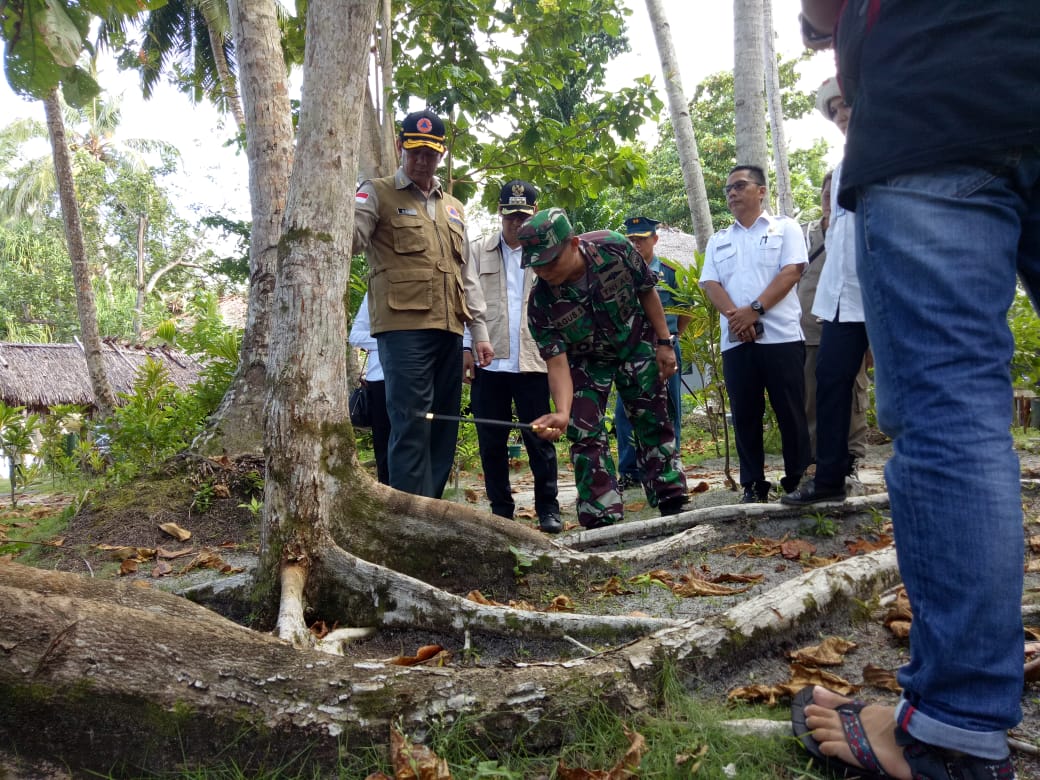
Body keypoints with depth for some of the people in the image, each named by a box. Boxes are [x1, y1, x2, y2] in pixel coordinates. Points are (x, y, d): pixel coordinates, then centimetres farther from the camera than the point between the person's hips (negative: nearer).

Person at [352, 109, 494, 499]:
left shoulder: (453, 208, 24)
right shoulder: (377, 193, 7)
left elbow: (466, 273, 24)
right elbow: (351, 238, -11)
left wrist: (479, 329, 18)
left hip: (448, 329, 6)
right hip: (403, 327, -6)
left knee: (444, 426, 7)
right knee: (412, 425, -10)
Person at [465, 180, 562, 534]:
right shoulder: (478, 251, 11)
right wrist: (467, 347, -1)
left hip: (533, 361, -2)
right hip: (488, 361, 2)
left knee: (539, 438, 1)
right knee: (491, 442, 6)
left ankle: (548, 508, 12)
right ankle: (501, 510, 18)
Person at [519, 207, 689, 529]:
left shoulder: (614, 248, -29)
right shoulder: (540, 303, -29)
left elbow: (647, 291, -11)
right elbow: (557, 361, -27)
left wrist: (664, 342, -9)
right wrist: (562, 412, -42)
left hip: (636, 346, 0)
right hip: (586, 360, 0)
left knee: (654, 424, 5)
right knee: (585, 435, -7)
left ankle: (673, 503, 18)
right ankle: (603, 521, 0)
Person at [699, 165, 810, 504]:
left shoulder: (785, 228, 10)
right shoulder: (718, 240, 20)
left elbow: (791, 272, -4)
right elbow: (710, 284, 7)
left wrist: (755, 309, -15)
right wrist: (735, 315, -12)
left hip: (781, 336, -3)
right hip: (735, 340, 4)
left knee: (790, 412, -2)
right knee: (745, 415, 4)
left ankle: (798, 481, 7)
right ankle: (753, 484, 11)